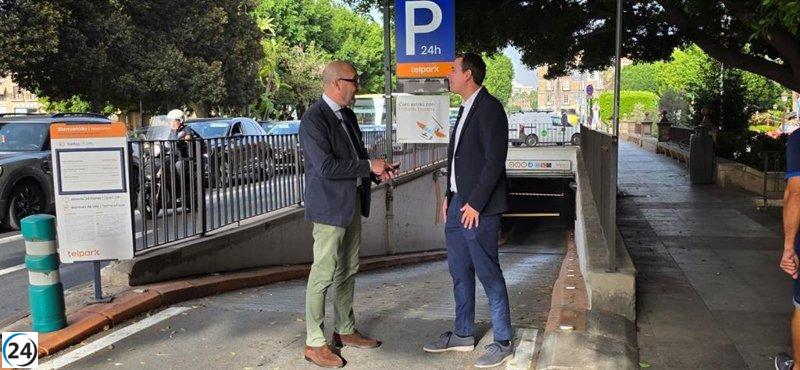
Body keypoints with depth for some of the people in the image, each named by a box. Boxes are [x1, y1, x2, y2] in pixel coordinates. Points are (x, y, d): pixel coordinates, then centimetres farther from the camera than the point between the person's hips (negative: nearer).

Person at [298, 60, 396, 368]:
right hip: (329, 207, -9)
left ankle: (345, 331, 29)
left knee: (348, 270, 16)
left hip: (353, 203, 9)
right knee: (324, 273, -3)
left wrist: (377, 171, 2)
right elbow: (325, 166, -23)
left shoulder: (347, 115, 12)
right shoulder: (314, 120, -16)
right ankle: (314, 343, 7)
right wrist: (368, 167, -18)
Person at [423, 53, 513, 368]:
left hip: (477, 209, -9)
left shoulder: (489, 108, -12)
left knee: (489, 274, -2)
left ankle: (503, 343, 9)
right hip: (457, 205, 9)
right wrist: (449, 197, 13)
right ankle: (463, 334, 28)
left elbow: (495, 160, -18)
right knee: (460, 273, 15)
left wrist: (475, 203, -18)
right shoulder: (465, 109, 16)